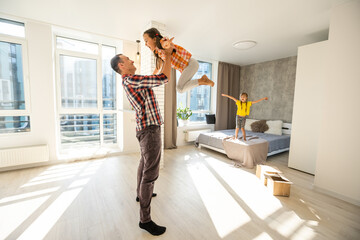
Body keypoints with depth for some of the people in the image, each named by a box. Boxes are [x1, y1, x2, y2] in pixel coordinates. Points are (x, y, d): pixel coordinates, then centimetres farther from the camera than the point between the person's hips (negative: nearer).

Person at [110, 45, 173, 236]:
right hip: (150, 129, -11)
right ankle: (145, 219, 8)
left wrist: (165, 59, 29)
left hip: (145, 129, 11)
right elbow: (164, 78, -19)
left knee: (144, 163, 25)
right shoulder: (131, 80, -15)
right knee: (150, 172, -5)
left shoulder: (131, 81, 17)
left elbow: (156, 78, 29)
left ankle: (141, 194, 46)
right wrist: (168, 55, -4)